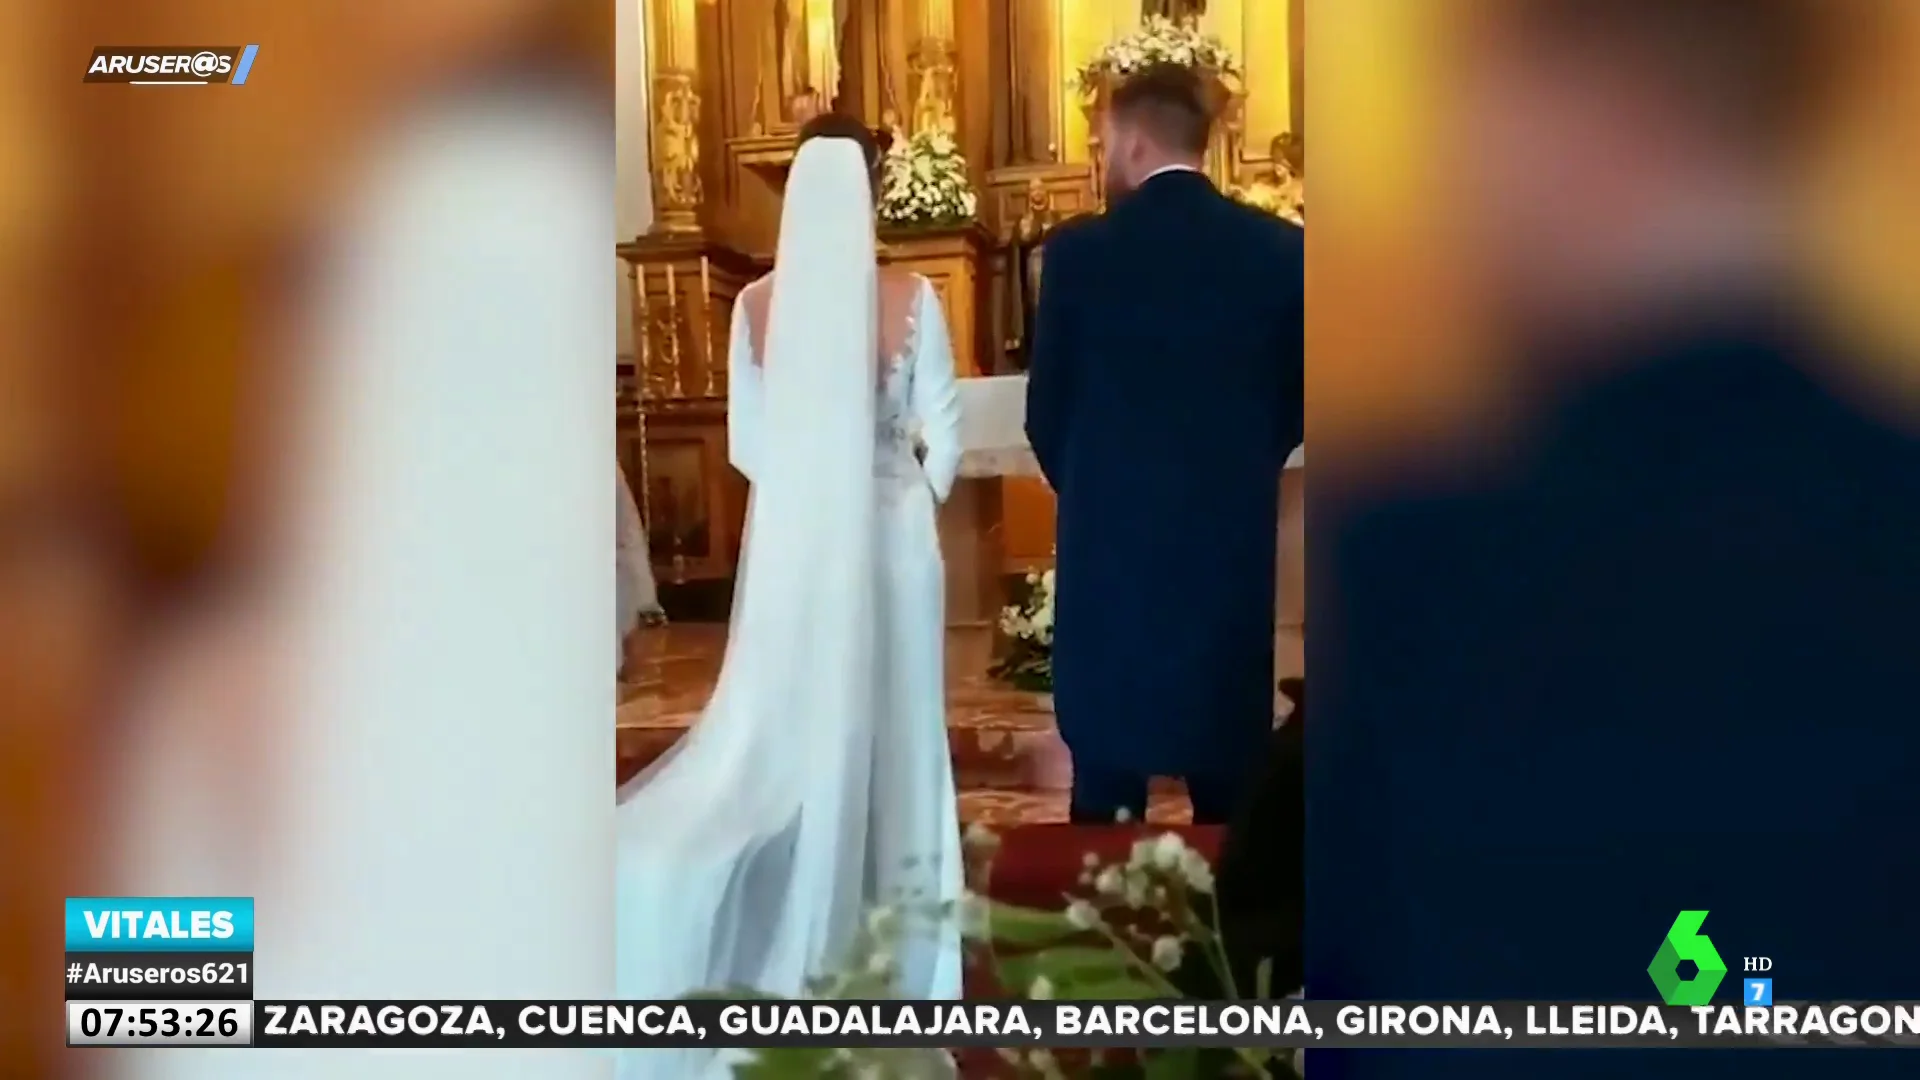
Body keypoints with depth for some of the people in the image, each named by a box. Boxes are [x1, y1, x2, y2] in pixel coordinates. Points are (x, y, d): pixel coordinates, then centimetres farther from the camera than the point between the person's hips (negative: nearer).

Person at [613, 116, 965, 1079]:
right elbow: (943, 438, -6)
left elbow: (744, 442, 2)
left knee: (796, 715, 12)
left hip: (791, 535, 2)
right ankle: (886, 904, 19)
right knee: (883, 716, 9)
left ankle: (803, 913, 19)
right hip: (889, 531, -1)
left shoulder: (757, 304, -4)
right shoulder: (910, 300, -10)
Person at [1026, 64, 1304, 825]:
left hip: (1111, 536, -1)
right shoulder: (1279, 248, -1)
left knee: (1106, 767, 8)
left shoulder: (1081, 249, -7)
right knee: (1231, 775, 11)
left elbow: (1045, 410, -1)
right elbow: (1292, 403, 5)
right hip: (1233, 538, 2)